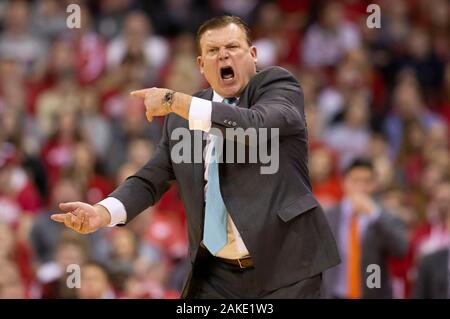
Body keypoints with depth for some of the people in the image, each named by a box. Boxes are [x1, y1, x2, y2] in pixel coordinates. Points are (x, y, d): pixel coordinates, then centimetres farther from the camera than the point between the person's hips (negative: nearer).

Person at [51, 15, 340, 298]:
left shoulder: (278, 85, -2)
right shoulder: (180, 118, 11)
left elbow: (256, 126, -22)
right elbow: (151, 179, 10)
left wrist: (176, 101, -22)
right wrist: (102, 213, -10)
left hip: (285, 265, -4)